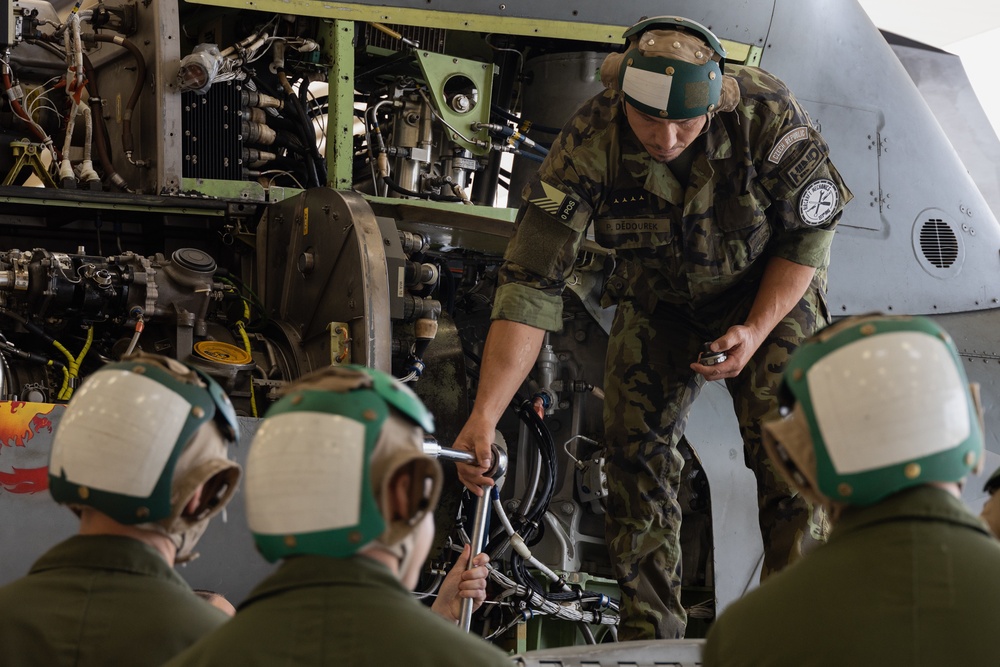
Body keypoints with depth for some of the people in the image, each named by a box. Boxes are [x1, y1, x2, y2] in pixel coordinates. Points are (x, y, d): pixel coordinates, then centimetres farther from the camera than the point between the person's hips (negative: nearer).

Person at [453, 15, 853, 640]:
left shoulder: (768, 114, -31)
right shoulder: (588, 144, -31)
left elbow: (809, 232, -13)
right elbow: (531, 283, -33)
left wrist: (756, 331, -24)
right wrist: (485, 416, -40)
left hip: (769, 291, -1)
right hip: (656, 301, 2)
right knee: (636, 452, -7)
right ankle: (650, 642, 3)